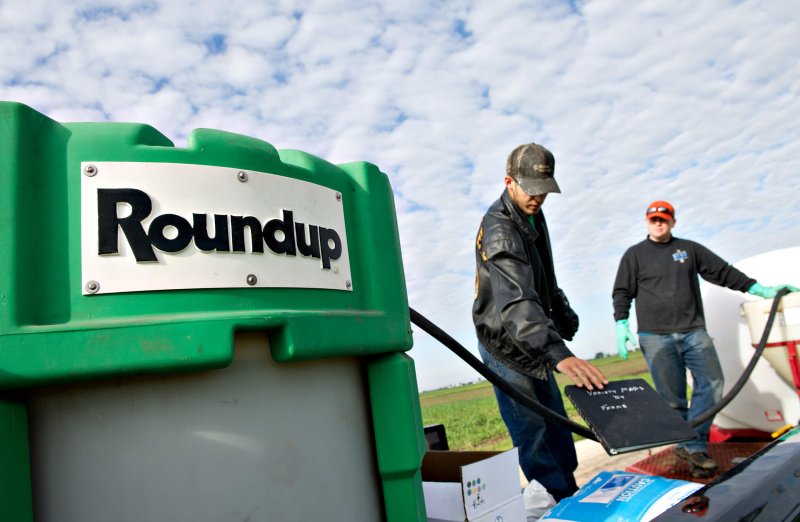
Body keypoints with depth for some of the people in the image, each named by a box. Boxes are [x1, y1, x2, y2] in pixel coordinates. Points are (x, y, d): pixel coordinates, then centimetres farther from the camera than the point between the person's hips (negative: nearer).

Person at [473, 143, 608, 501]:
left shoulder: (533, 216, 4)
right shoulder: (499, 230, -28)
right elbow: (516, 300, -44)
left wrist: (565, 318, 19)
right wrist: (558, 354, -56)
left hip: (532, 346, 9)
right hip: (505, 348, -9)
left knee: (557, 427, 15)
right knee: (533, 435, -5)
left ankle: (570, 496, 29)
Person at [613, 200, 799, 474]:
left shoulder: (690, 249, 16)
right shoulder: (634, 255, 9)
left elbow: (724, 272, 19)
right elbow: (622, 293, 6)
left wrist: (760, 289, 14)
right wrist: (621, 325, -6)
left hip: (694, 331, 3)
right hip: (655, 337, -3)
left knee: (712, 385, -9)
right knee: (672, 395, -3)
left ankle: (693, 446, -3)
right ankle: (685, 444, 12)